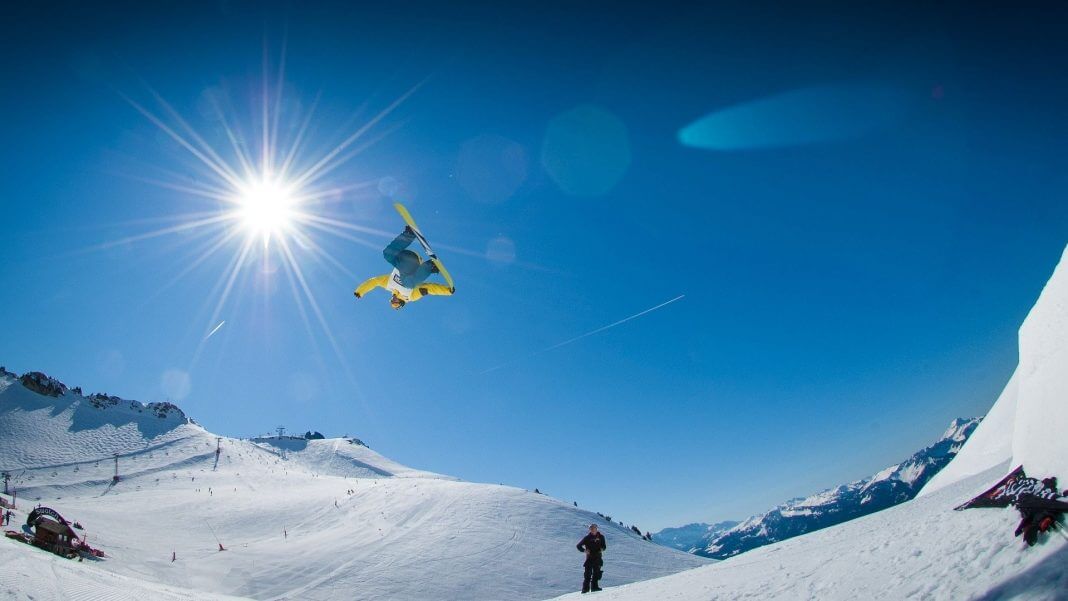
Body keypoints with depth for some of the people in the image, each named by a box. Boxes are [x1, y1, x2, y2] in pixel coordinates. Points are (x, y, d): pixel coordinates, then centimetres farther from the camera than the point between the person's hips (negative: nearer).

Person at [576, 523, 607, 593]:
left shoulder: (601, 537, 5)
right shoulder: (587, 538, -2)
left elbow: (604, 546, 16)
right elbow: (578, 546, 2)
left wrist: (602, 549, -5)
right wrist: (584, 550, -12)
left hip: (598, 558, 3)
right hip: (589, 558, -3)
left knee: (596, 573, 5)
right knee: (588, 573, -6)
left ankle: (594, 587, 15)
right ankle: (586, 588, -2)